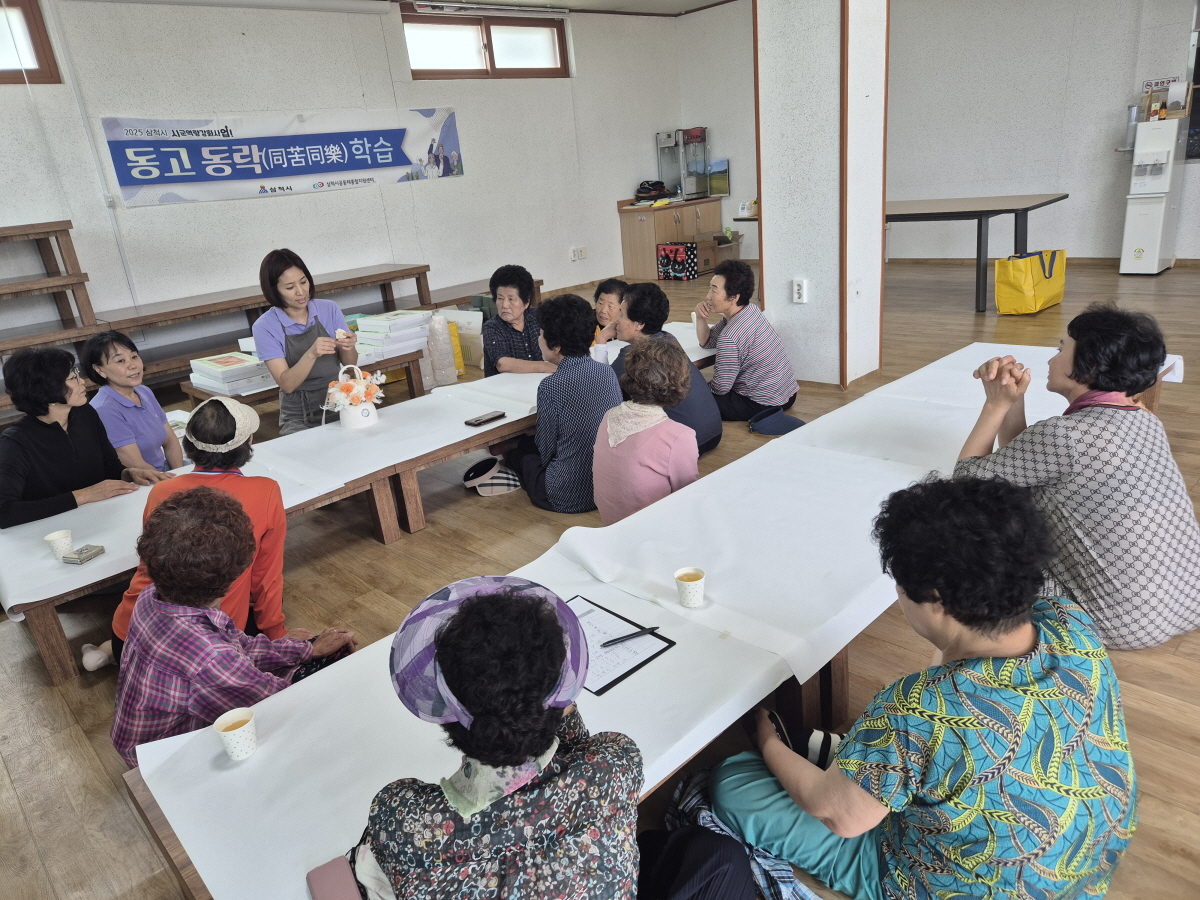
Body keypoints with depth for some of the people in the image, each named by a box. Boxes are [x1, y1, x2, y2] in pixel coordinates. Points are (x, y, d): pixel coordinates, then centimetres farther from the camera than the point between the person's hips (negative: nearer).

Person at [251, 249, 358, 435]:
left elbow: (350, 363, 8)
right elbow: (286, 384, -11)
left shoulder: (330, 309, 2)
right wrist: (311, 354, -26)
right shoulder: (265, 327, -5)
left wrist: (347, 348, -14)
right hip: (299, 418, -2)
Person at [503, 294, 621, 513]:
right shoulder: (608, 372, -4)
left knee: (519, 450, 21)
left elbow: (546, 449, -11)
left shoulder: (551, 386, -22)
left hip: (569, 499, -6)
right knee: (530, 442, 26)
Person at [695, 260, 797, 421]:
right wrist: (701, 317, -7)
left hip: (765, 405, -9)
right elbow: (707, 342, 11)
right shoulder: (751, 311, 0)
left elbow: (720, 388, -20)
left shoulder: (730, 336, -29)